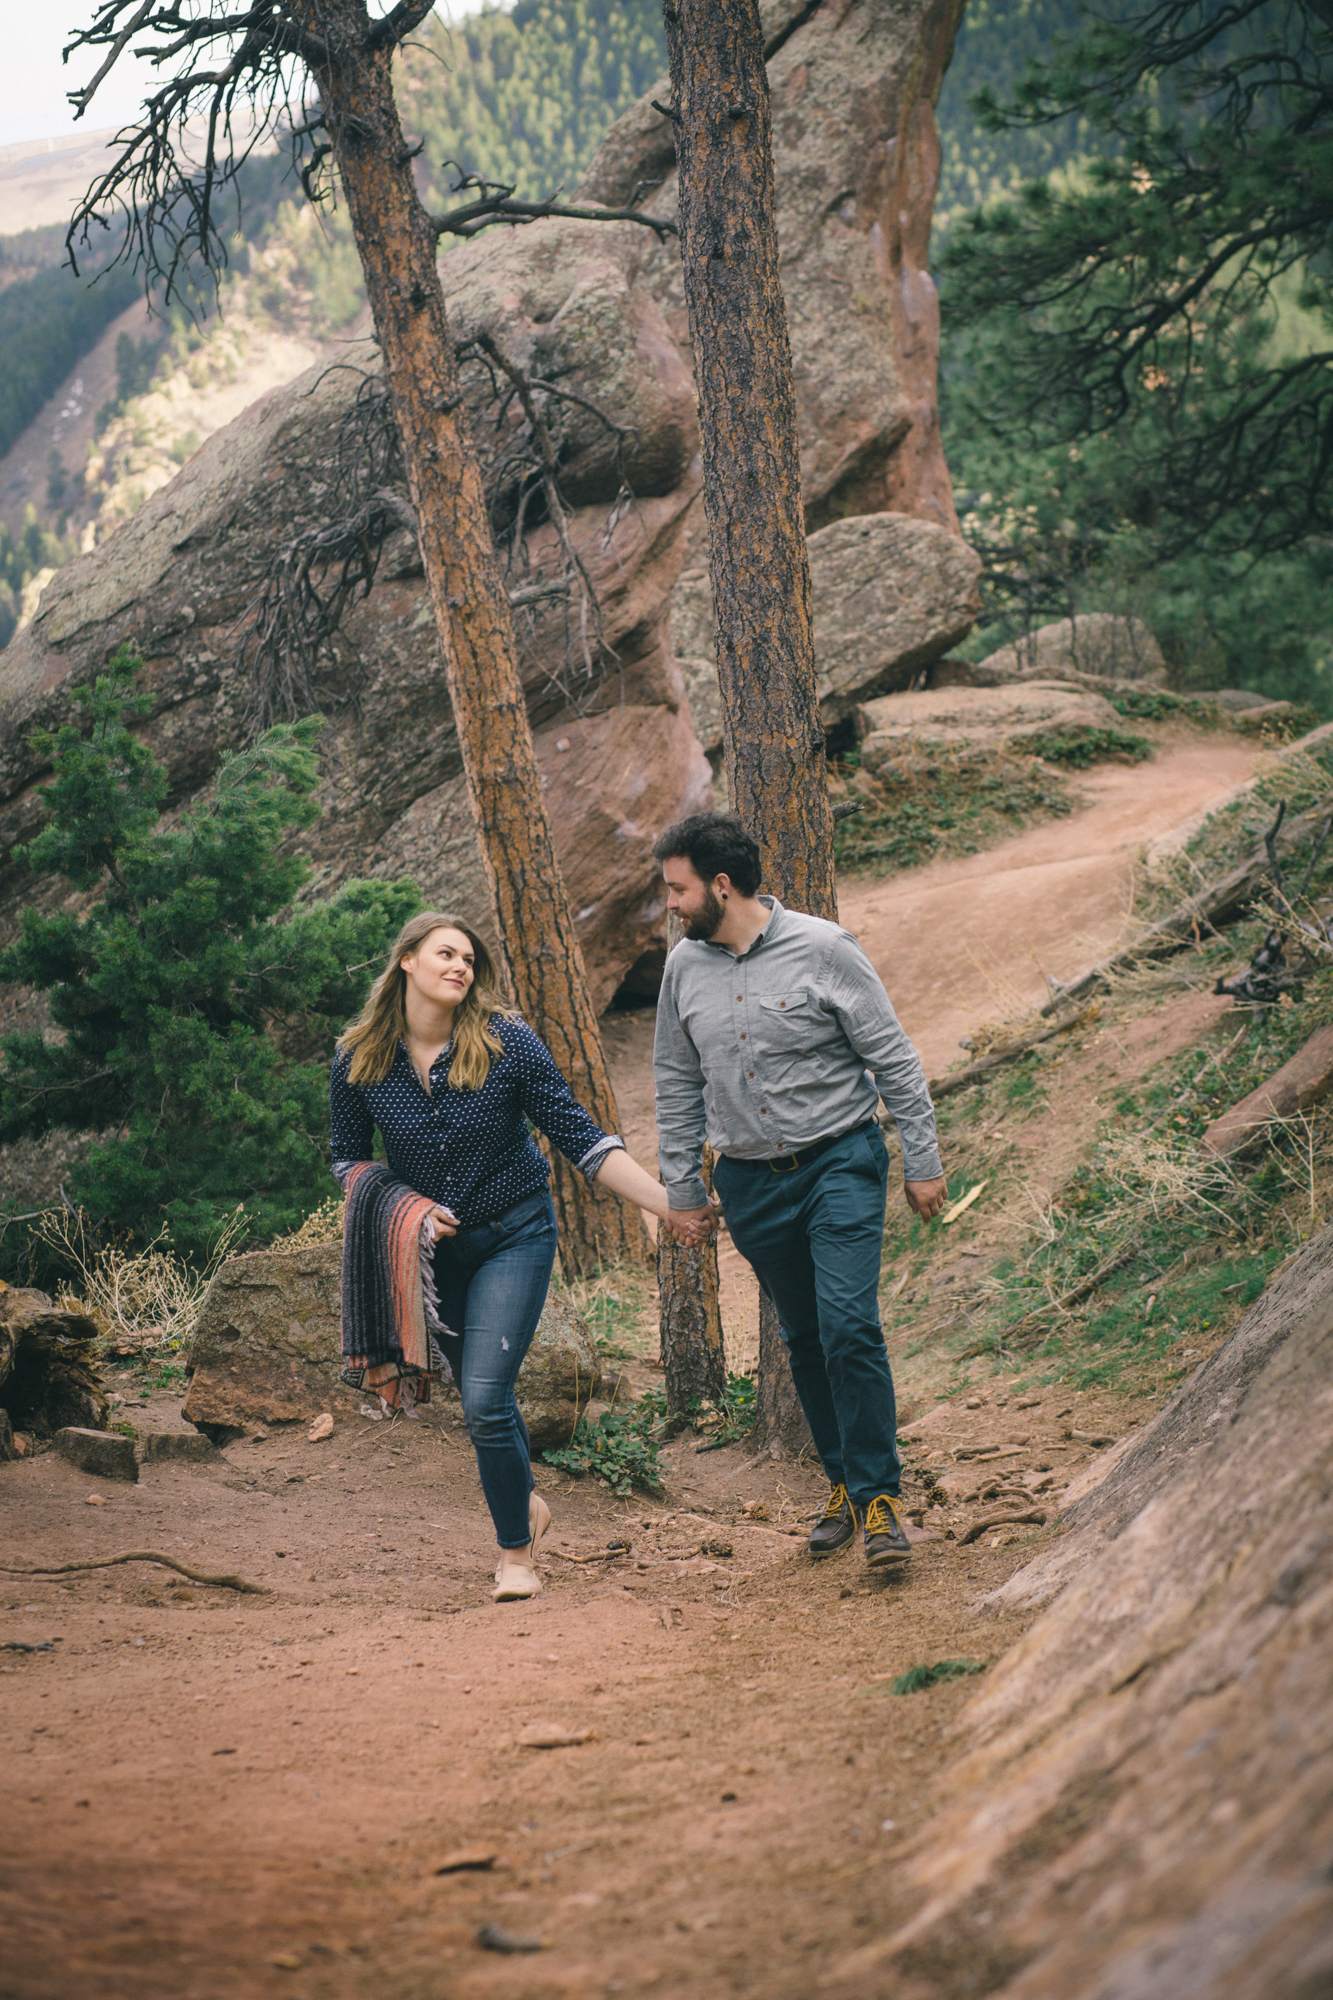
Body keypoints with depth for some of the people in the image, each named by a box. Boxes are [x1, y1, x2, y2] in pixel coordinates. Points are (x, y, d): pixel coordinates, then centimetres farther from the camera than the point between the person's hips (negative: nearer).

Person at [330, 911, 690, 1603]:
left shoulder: (507, 1043, -16)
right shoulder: (359, 1060, -10)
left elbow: (580, 1139, -12)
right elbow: (347, 1158, 4)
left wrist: (668, 1204, -19)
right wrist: (403, 1207, -14)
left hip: (513, 1236, -3)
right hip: (431, 1246, 3)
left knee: (486, 1398, -14)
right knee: (479, 1398, 16)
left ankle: (517, 1552, 4)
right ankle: (526, 1503, 43)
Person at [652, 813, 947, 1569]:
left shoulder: (822, 950, -11)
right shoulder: (684, 967, 3)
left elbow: (895, 1059, -5)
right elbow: (677, 1084, 14)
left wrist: (923, 1161, -5)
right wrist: (682, 1186, 14)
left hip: (840, 1164, -4)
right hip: (751, 1182, 4)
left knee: (849, 1327, -15)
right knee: (805, 1340, 9)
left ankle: (879, 1495, -7)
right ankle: (844, 1484, 23)